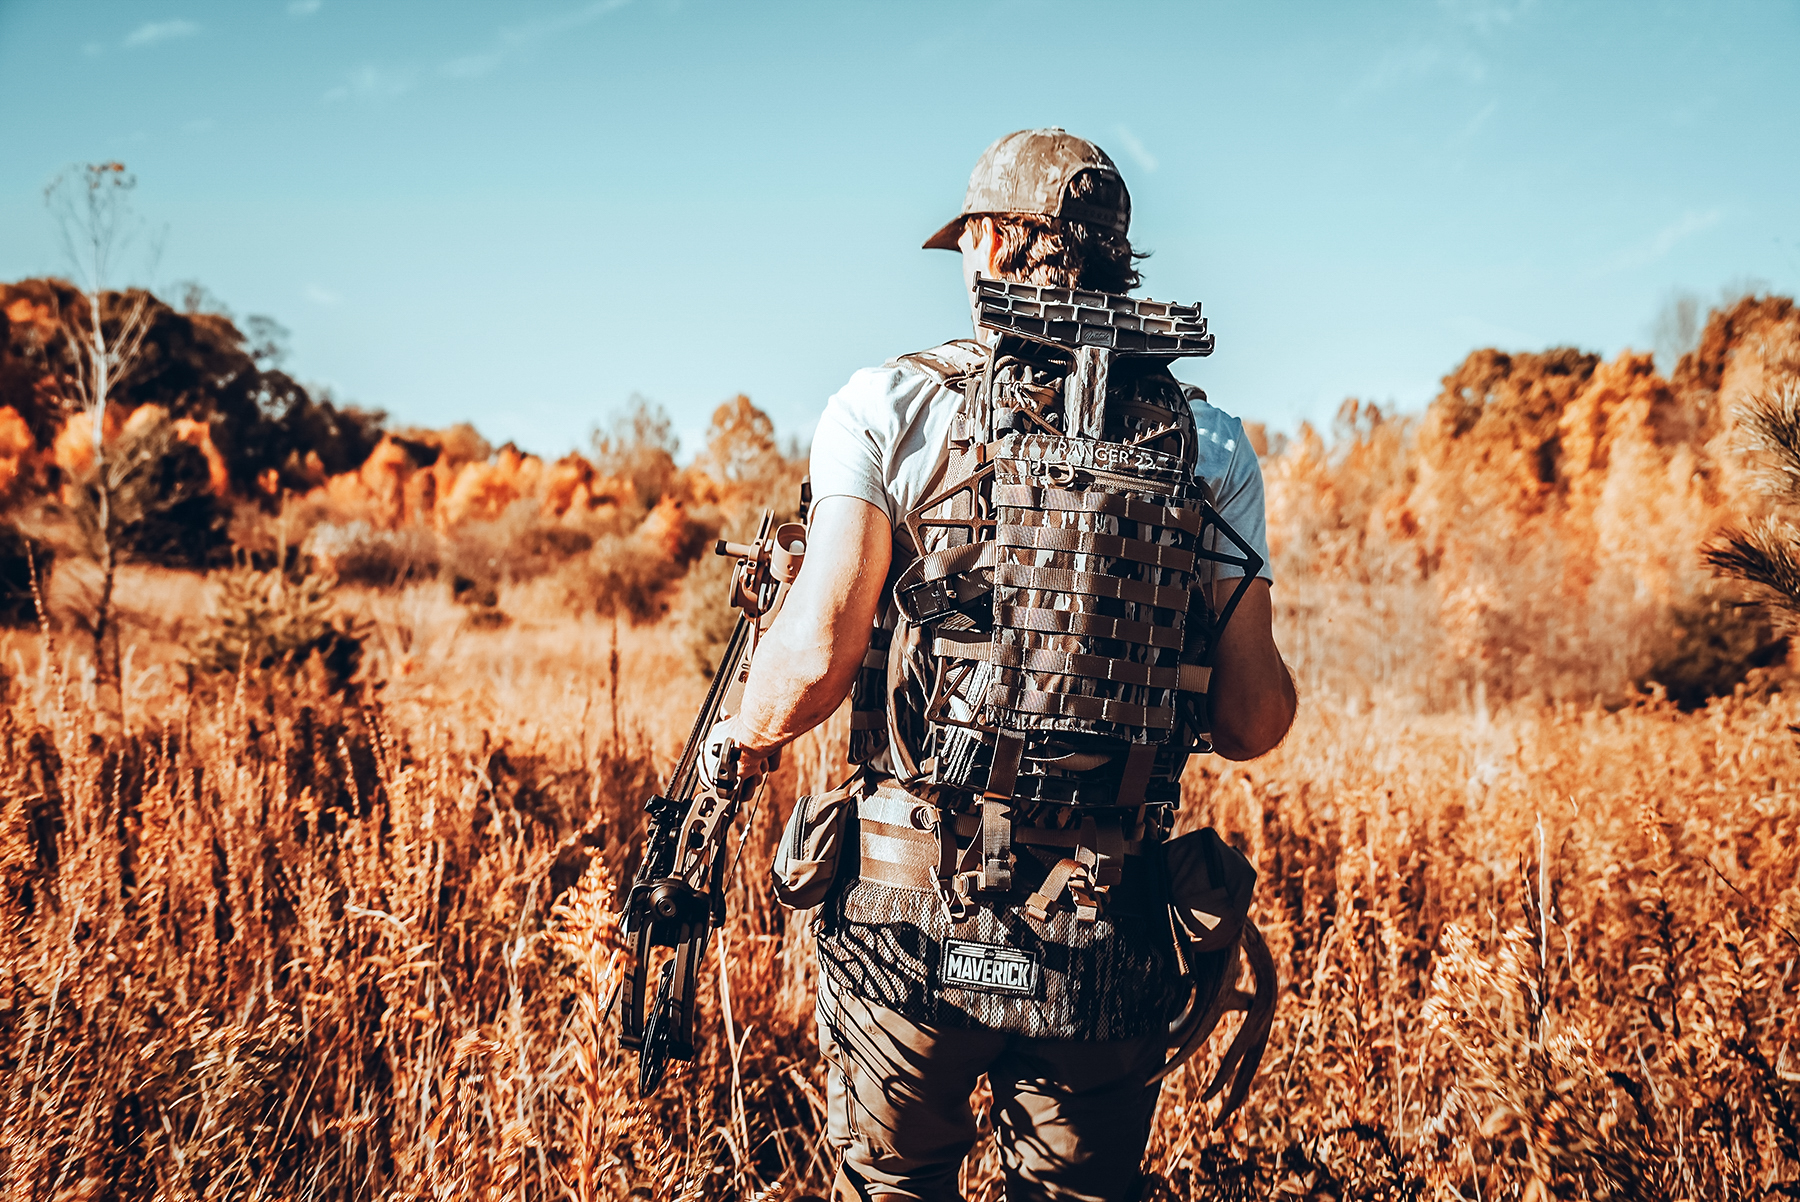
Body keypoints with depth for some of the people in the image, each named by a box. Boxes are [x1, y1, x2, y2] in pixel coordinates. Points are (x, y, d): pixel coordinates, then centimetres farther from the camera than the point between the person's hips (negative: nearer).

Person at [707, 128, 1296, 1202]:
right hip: (1108, 938, 2)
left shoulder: (887, 407, -5)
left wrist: (745, 742, 7)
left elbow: (818, 657, -14)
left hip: (910, 912, -1)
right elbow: (1255, 722, -2)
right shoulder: (1208, 445, 1)